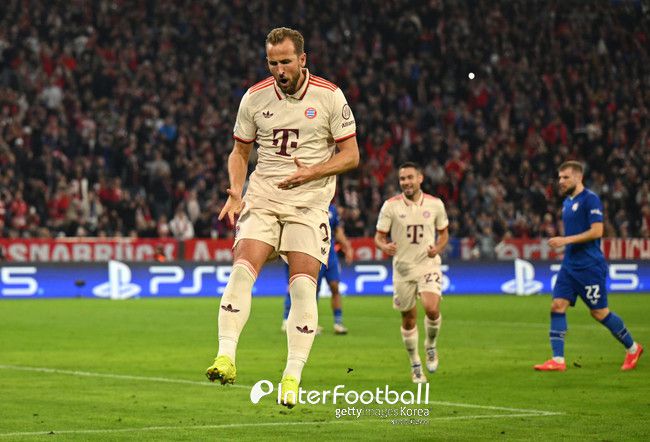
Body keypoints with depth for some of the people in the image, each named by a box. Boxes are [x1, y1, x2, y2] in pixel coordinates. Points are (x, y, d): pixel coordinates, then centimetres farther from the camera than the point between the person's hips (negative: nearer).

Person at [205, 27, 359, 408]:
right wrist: (235, 194, -2)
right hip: (262, 199, 2)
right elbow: (240, 152, 15)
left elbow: (351, 155, 0)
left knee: (303, 287, -10)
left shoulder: (330, 97, -3)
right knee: (242, 271, -17)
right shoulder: (254, 98, 4)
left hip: (309, 203, -2)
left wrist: (312, 172, -16)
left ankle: (292, 377, -6)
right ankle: (226, 358, -20)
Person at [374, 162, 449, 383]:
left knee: (432, 308, -22)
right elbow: (379, 236, 0)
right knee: (408, 319, 6)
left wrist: (438, 248, -8)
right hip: (403, 268, 1)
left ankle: (430, 346, 8)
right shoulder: (390, 206, -4)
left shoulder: (435, 204, 0)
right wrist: (384, 246, -24)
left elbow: (443, 233, 13)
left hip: (428, 265, -1)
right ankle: (415, 364, 24)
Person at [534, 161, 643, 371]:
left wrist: (566, 240, -20)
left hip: (589, 267, -8)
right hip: (569, 265, 8)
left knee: (599, 313, -1)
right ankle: (557, 360, -6)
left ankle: (633, 348, 19)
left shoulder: (590, 199, -12)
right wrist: (562, 243, 12)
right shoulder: (567, 202, 15)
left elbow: (596, 231, -19)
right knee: (557, 306, -5)